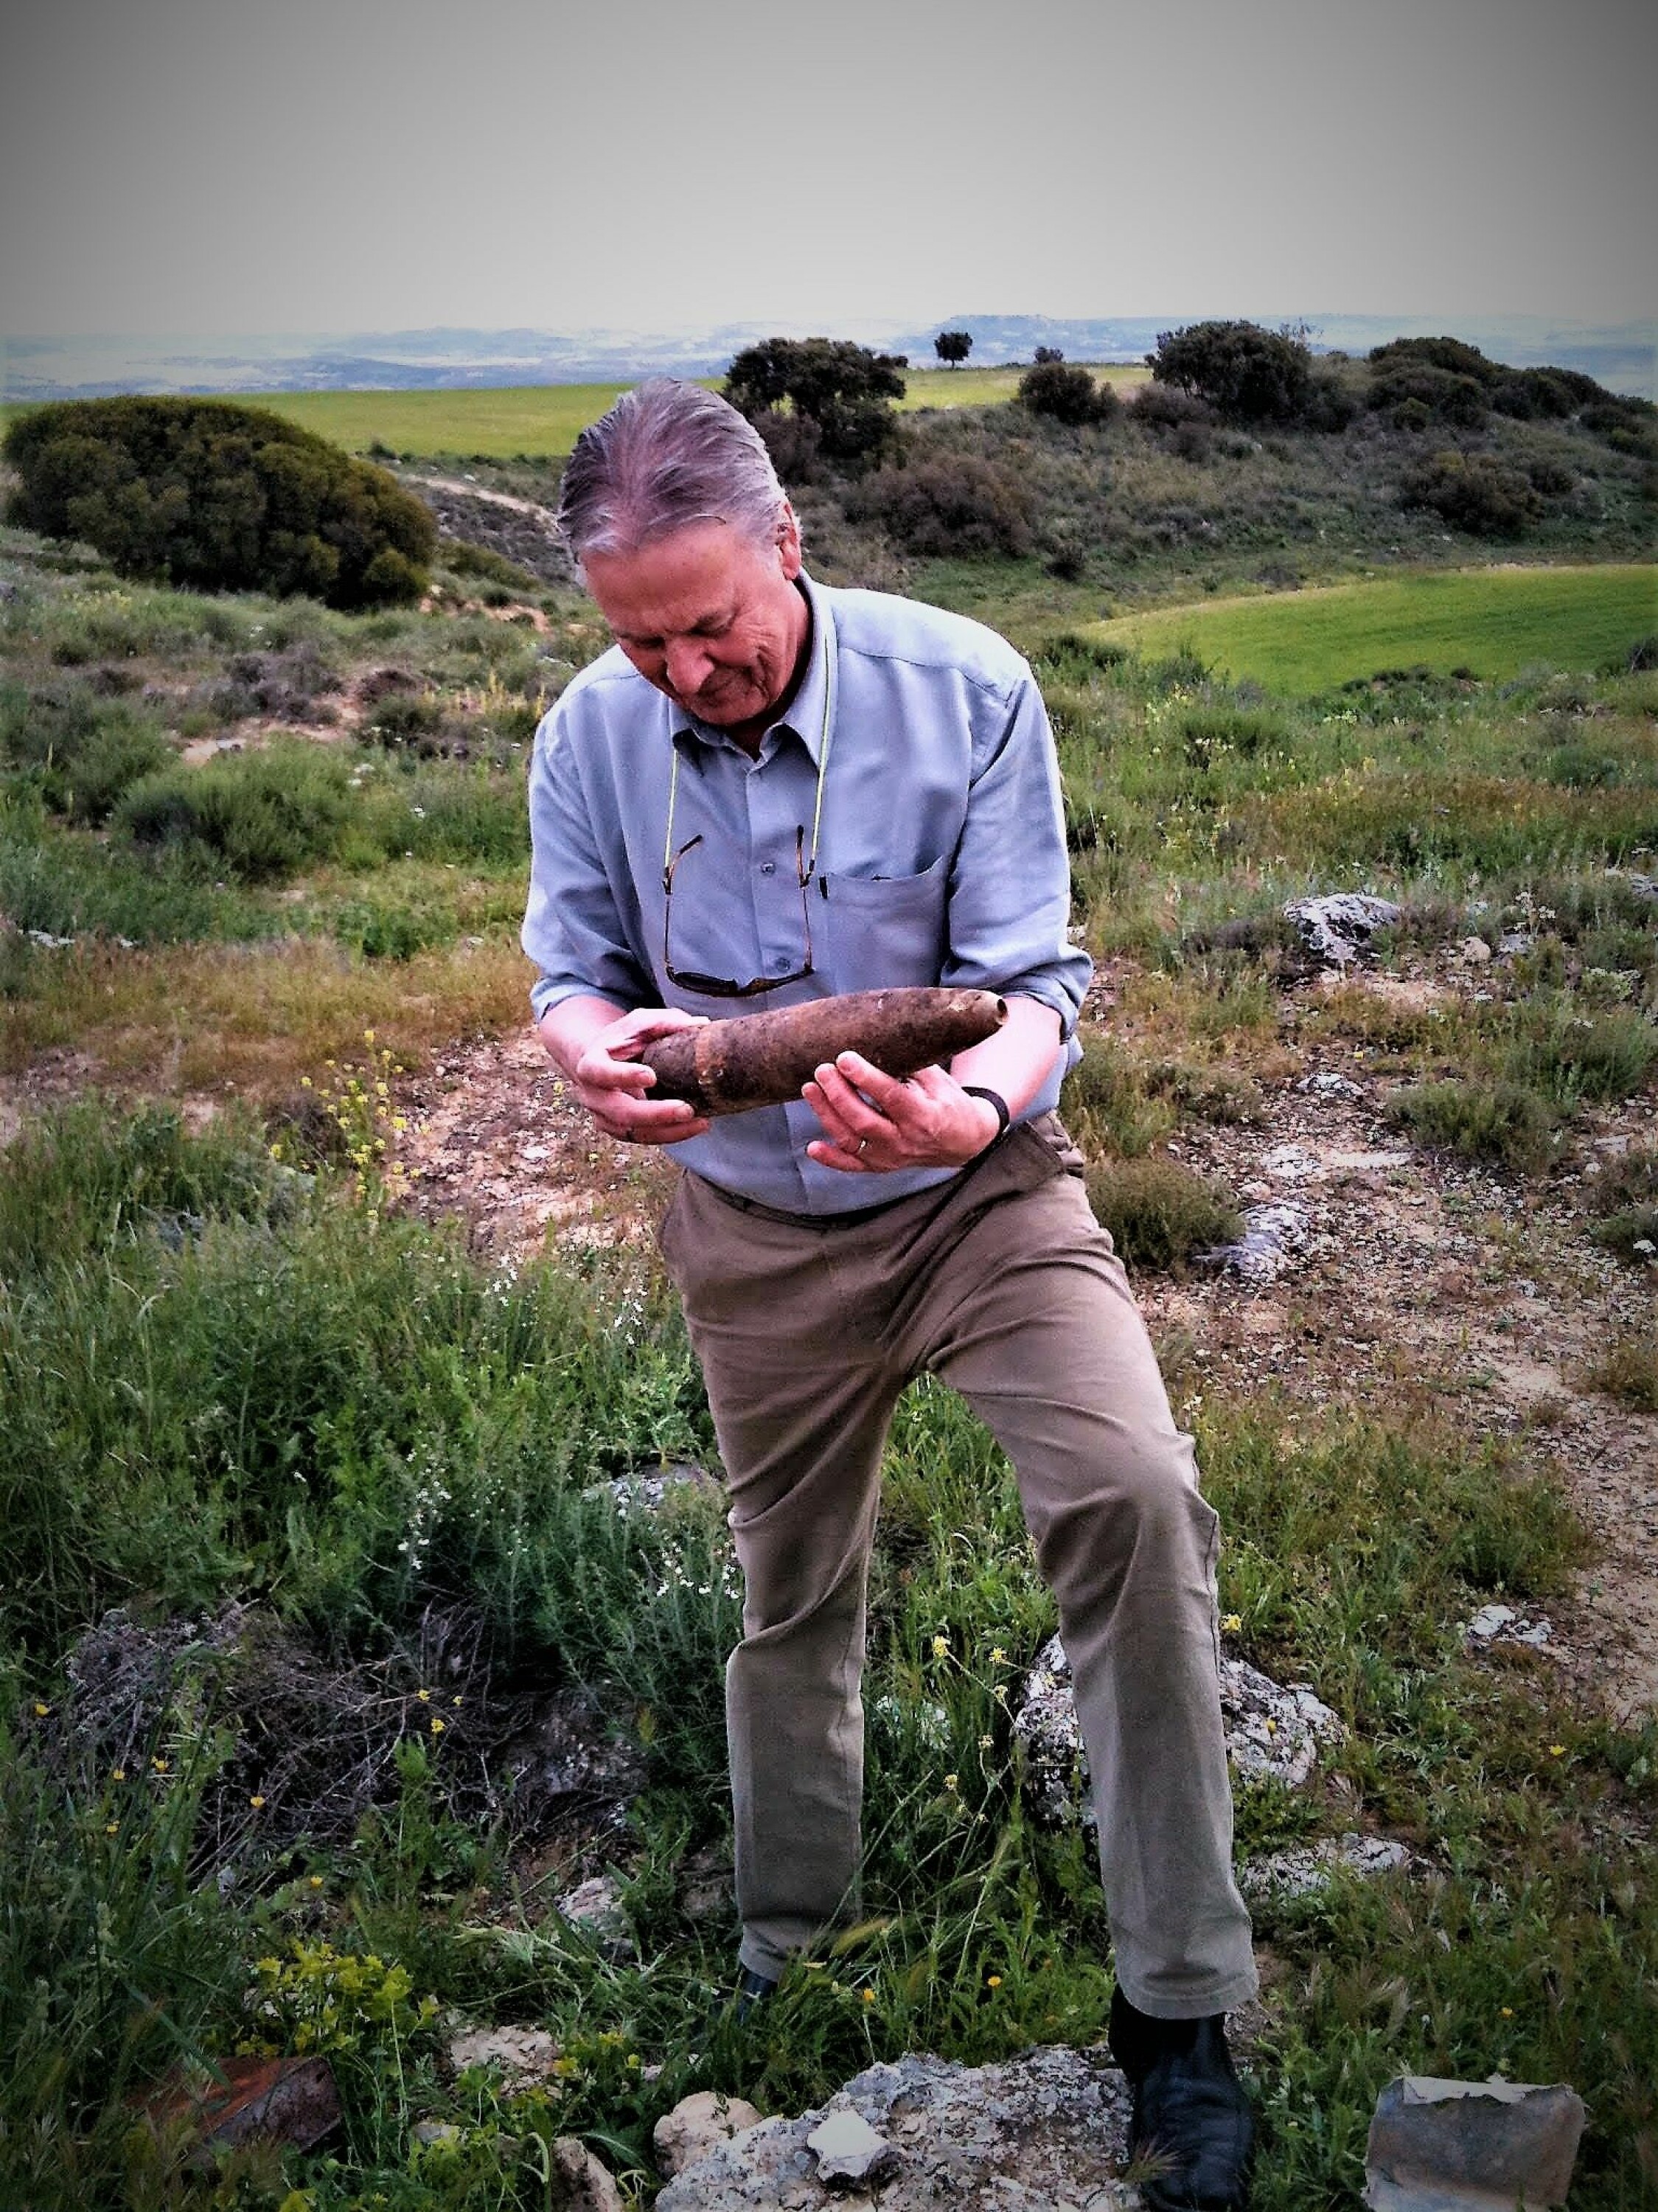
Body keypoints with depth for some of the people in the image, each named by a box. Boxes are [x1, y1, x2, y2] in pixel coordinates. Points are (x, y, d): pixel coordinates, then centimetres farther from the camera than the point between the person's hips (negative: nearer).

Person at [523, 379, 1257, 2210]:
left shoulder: (965, 690, -19)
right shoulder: (591, 735, -11)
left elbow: (1032, 979, -18)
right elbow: (570, 971, 0)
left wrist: (971, 1106, -41)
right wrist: (599, 1053, -26)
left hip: (980, 1188, -2)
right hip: (756, 1232, 3)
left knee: (1135, 1496, -25)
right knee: (790, 1597, 16)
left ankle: (1175, 2005, -8)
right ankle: (789, 1957, 41)